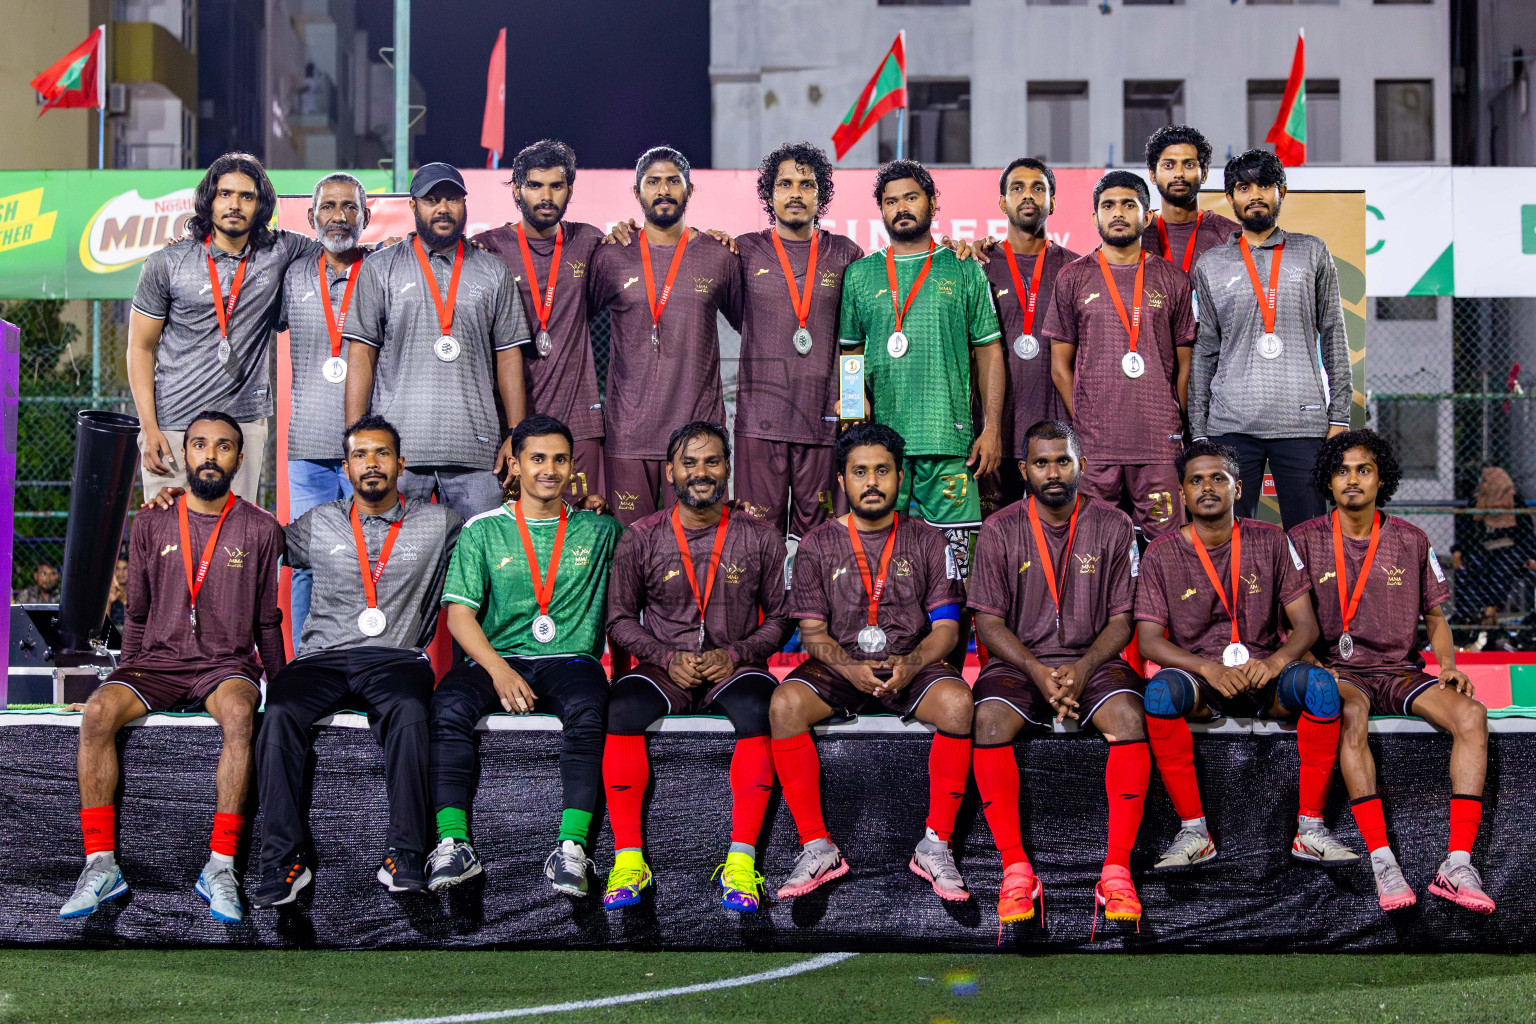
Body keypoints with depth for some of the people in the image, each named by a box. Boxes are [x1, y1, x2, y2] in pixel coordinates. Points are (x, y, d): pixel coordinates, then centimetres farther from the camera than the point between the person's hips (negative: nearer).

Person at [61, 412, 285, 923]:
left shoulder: (260, 530, 6)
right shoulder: (151, 524, 10)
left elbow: (267, 622, 12)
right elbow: (137, 615, 16)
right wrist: (124, 676, 11)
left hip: (226, 664, -2)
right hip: (156, 663, 2)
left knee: (239, 712, -37)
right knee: (97, 711, -29)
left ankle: (220, 867, -35)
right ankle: (100, 864, -27)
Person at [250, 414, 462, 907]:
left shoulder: (437, 523, 16)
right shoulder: (317, 524, 18)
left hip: (396, 657, -1)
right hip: (322, 658, 1)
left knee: (409, 710, -37)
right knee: (279, 712, -31)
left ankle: (404, 857, -33)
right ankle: (283, 859, -27)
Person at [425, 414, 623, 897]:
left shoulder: (598, 530, 16)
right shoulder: (483, 530, 13)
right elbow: (459, 614, 3)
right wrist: (498, 670, -12)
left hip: (570, 660, 0)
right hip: (496, 659, 0)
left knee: (586, 710, -35)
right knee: (449, 704, -32)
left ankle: (571, 848, -39)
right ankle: (453, 845, -33)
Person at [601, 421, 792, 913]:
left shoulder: (760, 538, 6)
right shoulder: (641, 538, 5)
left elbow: (780, 618, 8)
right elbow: (620, 618, 7)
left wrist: (735, 654, -9)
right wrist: (669, 657, -9)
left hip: (734, 668, 0)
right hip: (664, 669, 1)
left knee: (757, 706, -36)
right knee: (622, 707, -33)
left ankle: (741, 859, -33)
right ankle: (628, 858, -28)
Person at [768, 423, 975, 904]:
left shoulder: (926, 541, 8)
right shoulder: (817, 545, 7)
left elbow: (946, 627, 2)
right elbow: (812, 632, 2)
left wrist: (910, 665, -20)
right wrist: (851, 669, -19)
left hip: (911, 663, 0)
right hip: (838, 664, 0)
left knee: (957, 702, -34)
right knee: (784, 704, -31)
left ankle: (935, 844, -23)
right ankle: (817, 846, -24)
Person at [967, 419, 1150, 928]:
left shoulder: (1113, 527, 4)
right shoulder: (1000, 530, 3)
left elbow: (1122, 619, 3)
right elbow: (988, 621, 1)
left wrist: (1082, 669, -15)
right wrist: (1038, 672, -15)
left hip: (1092, 659, 0)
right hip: (1020, 660, 0)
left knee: (1128, 716, -33)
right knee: (989, 720, -32)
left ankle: (1117, 871, -27)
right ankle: (1016, 871, -27)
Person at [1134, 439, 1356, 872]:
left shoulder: (1269, 541, 4)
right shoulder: (1162, 553, 1)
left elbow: (1305, 625, 1)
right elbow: (1149, 640, -5)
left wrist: (1274, 662, -22)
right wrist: (1209, 669, -23)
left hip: (1264, 675, 1)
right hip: (1199, 678, -1)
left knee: (1320, 684, -31)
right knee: (1161, 690, -35)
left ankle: (1309, 828, -24)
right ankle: (1194, 831, -25)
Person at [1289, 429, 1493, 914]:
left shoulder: (1411, 541, 11)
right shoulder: (1304, 541, 4)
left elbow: (1435, 616, 17)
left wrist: (1448, 665, -1)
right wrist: (1314, 666, -14)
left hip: (1401, 671, 3)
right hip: (1338, 673, -3)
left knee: (1471, 713, -27)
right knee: (1351, 712, -39)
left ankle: (1458, 863, -32)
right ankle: (1382, 860, -41)